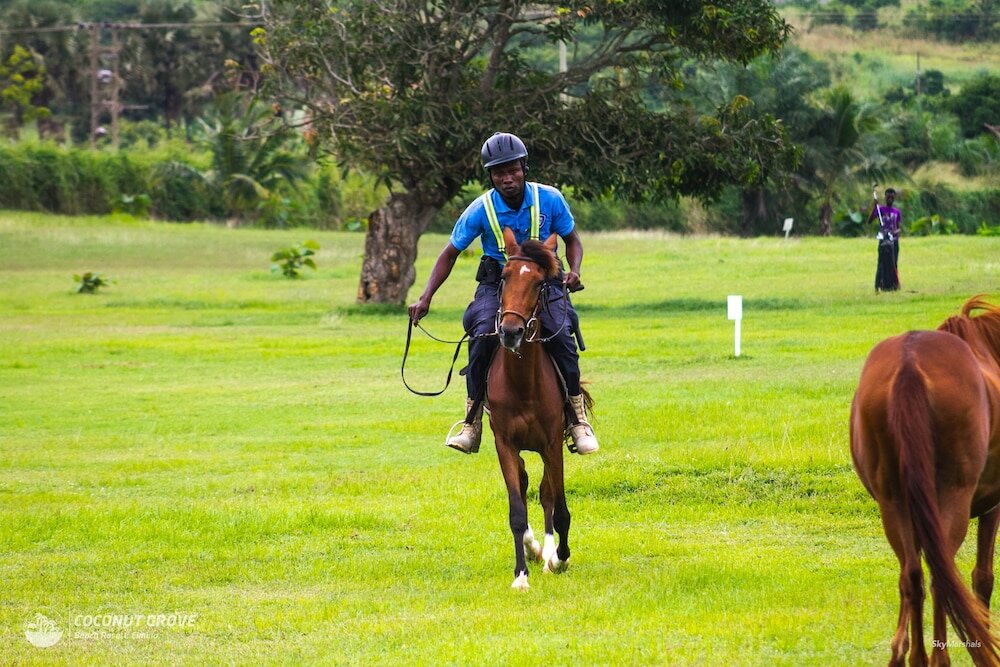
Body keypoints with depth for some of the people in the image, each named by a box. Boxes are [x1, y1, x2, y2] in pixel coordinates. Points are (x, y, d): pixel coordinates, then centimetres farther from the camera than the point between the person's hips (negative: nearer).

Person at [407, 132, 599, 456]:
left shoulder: (550, 199, -10)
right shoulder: (481, 210, -12)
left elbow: (572, 240, 5)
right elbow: (450, 255, -2)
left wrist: (574, 271, -17)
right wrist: (425, 298, -11)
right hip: (497, 284, 0)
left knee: (561, 335, -27)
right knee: (482, 337, -28)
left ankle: (578, 419, -12)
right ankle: (472, 423, -18)